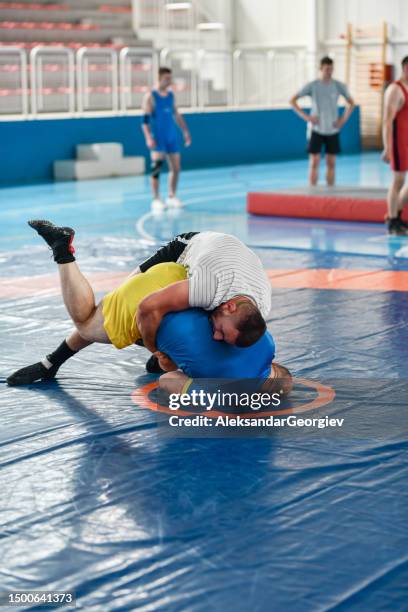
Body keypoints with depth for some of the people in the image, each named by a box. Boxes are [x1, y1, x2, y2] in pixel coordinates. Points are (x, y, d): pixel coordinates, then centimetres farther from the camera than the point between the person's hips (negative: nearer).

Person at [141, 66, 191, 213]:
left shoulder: (171, 95, 11)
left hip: (171, 137, 6)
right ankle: (156, 200, -9)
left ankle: (172, 197, 20)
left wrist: (185, 132, 17)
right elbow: (145, 119, -11)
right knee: (157, 167, -13)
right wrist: (148, 138, -21)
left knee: (175, 168, 6)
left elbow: (177, 115, 20)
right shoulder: (150, 96, -6)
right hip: (158, 138, -6)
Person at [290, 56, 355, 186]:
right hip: (316, 130, -2)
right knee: (314, 162, -5)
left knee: (331, 163, 6)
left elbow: (351, 103, 12)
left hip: (332, 130, 2)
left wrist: (344, 119, -2)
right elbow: (292, 100, -2)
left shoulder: (339, 86, 0)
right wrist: (306, 116, -11)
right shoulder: (312, 86, -5)